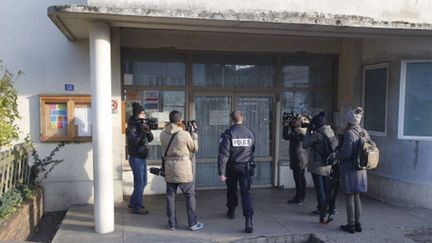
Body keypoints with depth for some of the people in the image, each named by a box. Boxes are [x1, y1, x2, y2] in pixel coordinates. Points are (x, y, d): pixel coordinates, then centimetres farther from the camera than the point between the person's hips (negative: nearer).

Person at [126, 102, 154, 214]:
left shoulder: (142, 125, 10)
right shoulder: (131, 127, -12)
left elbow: (150, 139, 6)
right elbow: (134, 141, -21)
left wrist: (148, 131, -12)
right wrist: (143, 132, -23)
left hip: (142, 158, 8)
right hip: (136, 158, -8)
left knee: (143, 183, 16)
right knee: (139, 184, -3)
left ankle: (133, 203, 29)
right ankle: (137, 207, 8)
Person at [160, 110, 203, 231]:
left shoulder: (163, 134, -2)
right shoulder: (185, 134, -14)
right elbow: (194, 149, -1)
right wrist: (194, 135, 15)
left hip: (169, 168, 4)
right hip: (183, 168, -4)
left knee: (170, 196, 12)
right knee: (190, 195, 8)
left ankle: (172, 223, 19)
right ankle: (193, 223, 13)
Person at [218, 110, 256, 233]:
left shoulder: (228, 133, -11)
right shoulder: (250, 133, 0)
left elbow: (223, 154, -16)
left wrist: (221, 172, -15)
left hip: (232, 167, -1)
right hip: (246, 167, 1)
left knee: (231, 190, 20)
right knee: (246, 192, -3)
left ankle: (231, 211, 40)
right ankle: (248, 220, -16)